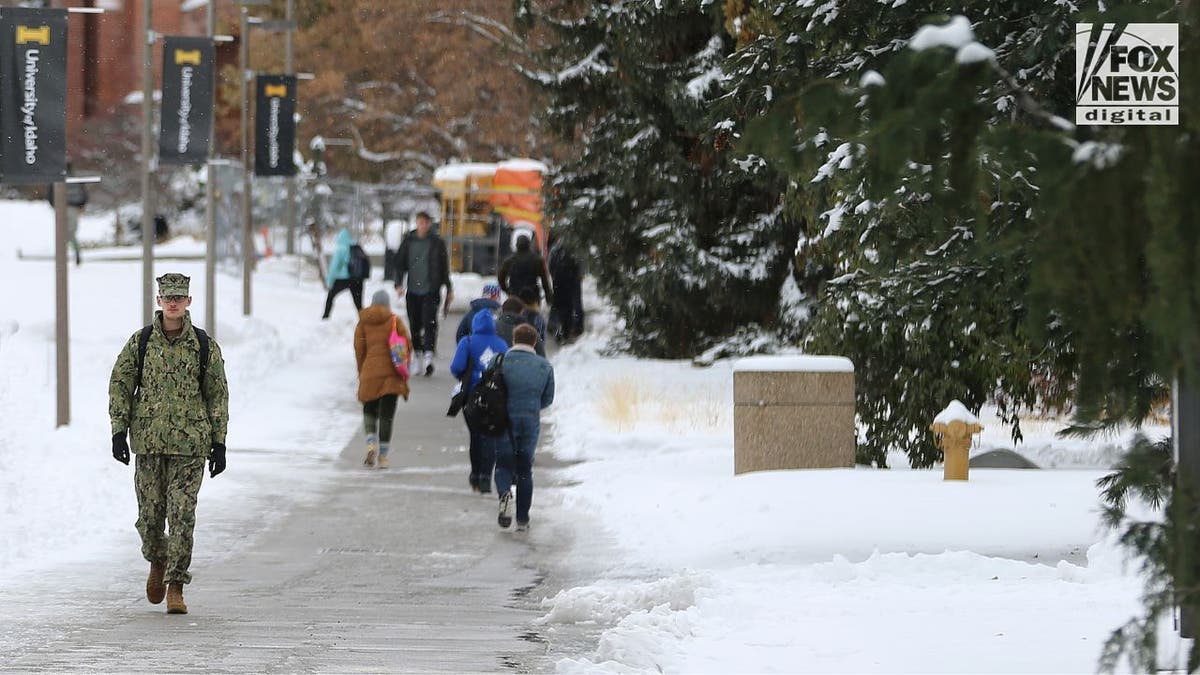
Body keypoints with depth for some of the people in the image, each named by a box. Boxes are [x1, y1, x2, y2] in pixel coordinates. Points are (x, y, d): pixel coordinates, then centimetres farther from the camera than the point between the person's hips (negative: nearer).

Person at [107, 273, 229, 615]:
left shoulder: (204, 345, 3)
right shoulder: (141, 342, 3)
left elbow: (218, 394, 7)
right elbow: (119, 385, 7)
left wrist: (219, 443, 3)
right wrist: (119, 431, -2)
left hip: (190, 443, -1)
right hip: (148, 441, 1)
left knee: (182, 515, -8)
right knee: (150, 514, 5)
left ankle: (175, 586, -2)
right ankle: (157, 561, 35)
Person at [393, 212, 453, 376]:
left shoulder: (437, 243, 3)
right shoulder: (408, 242, 7)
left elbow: (444, 267, 10)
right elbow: (399, 263, 10)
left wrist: (449, 289, 13)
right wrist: (399, 284, -3)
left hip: (431, 290, -3)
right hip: (413, 291, 3)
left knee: (430, 322, -16)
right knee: (414, 324, 7)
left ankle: (428, 355, -22)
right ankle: (417, 353, 21)